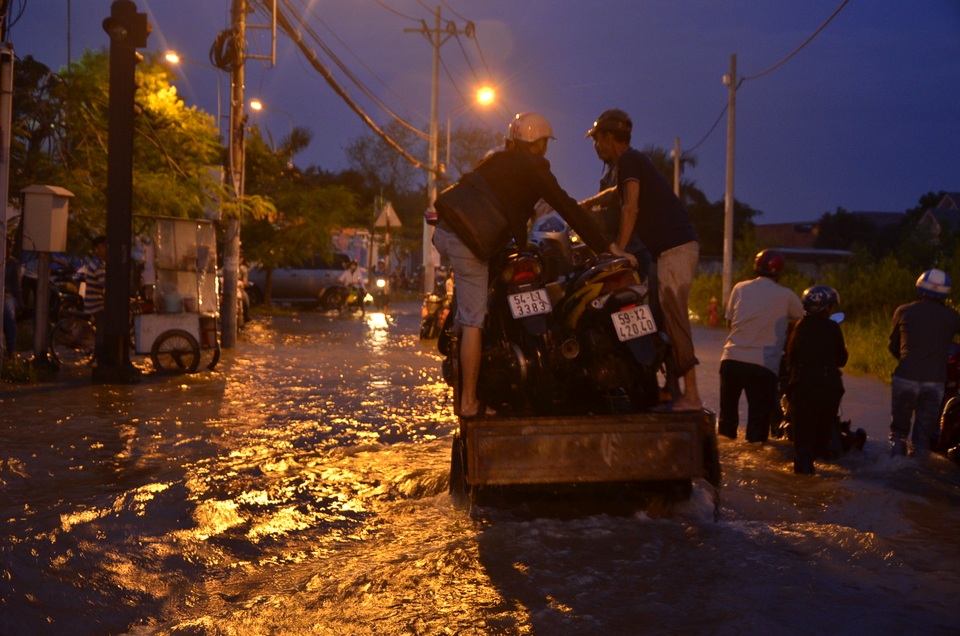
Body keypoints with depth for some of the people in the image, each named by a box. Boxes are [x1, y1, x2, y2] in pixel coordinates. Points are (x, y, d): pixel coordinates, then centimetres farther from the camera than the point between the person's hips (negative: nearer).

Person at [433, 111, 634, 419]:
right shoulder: (532, 167, 2)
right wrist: (608, 247, -5)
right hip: (469, 240, -8)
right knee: (474, 321, -6)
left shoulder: (494, 160, 25)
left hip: (444, 231, 8)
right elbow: (567, 208, -5)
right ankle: (469, 402, -6)